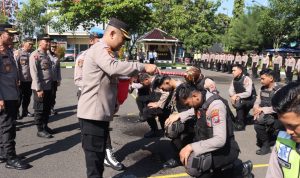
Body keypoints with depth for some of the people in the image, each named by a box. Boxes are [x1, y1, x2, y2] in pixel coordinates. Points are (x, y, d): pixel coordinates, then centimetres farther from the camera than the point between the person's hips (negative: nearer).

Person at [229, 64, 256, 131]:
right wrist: (233, 96, -23)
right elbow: (231, 91, -2)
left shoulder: (246, 79, -22)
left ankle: (240, 124, -17)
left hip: (250, 100, -7)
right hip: (242, 100, 7)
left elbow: (248, 93, -30)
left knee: (239, 103, -28)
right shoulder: (234, 80, 0)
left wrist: (237, 95, -34)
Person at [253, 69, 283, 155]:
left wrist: (263, 109, -24)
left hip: (276, 117, -7)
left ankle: (266, 145, -12)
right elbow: (257, 102, 10)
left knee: (259, 120, -28)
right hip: (265, 116, 7)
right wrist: (256, 109, -13)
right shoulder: (262, 89, 7)